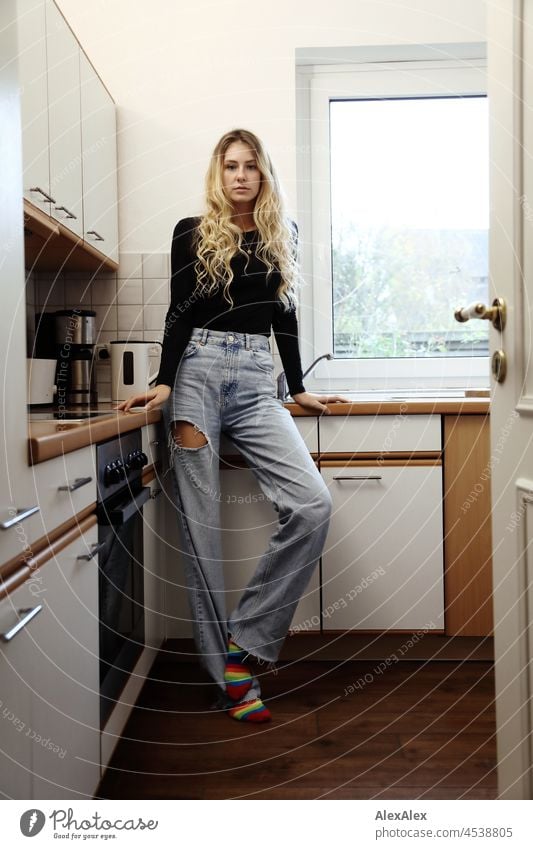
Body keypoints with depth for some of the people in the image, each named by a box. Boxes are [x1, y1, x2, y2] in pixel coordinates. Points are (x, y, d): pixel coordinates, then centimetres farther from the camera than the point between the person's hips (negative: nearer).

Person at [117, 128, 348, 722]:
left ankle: (245, 639, -4)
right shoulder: (191, 233, 10)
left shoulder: (281, 235, 18)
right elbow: (179, 313, 4)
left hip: (256, 382, 3)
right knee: (201, 526, -6)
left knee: (313, 504, -17)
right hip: (198, 374, -2)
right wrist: (163, 384, -8)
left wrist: (298, 390, 18)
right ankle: (228, 678, 4)